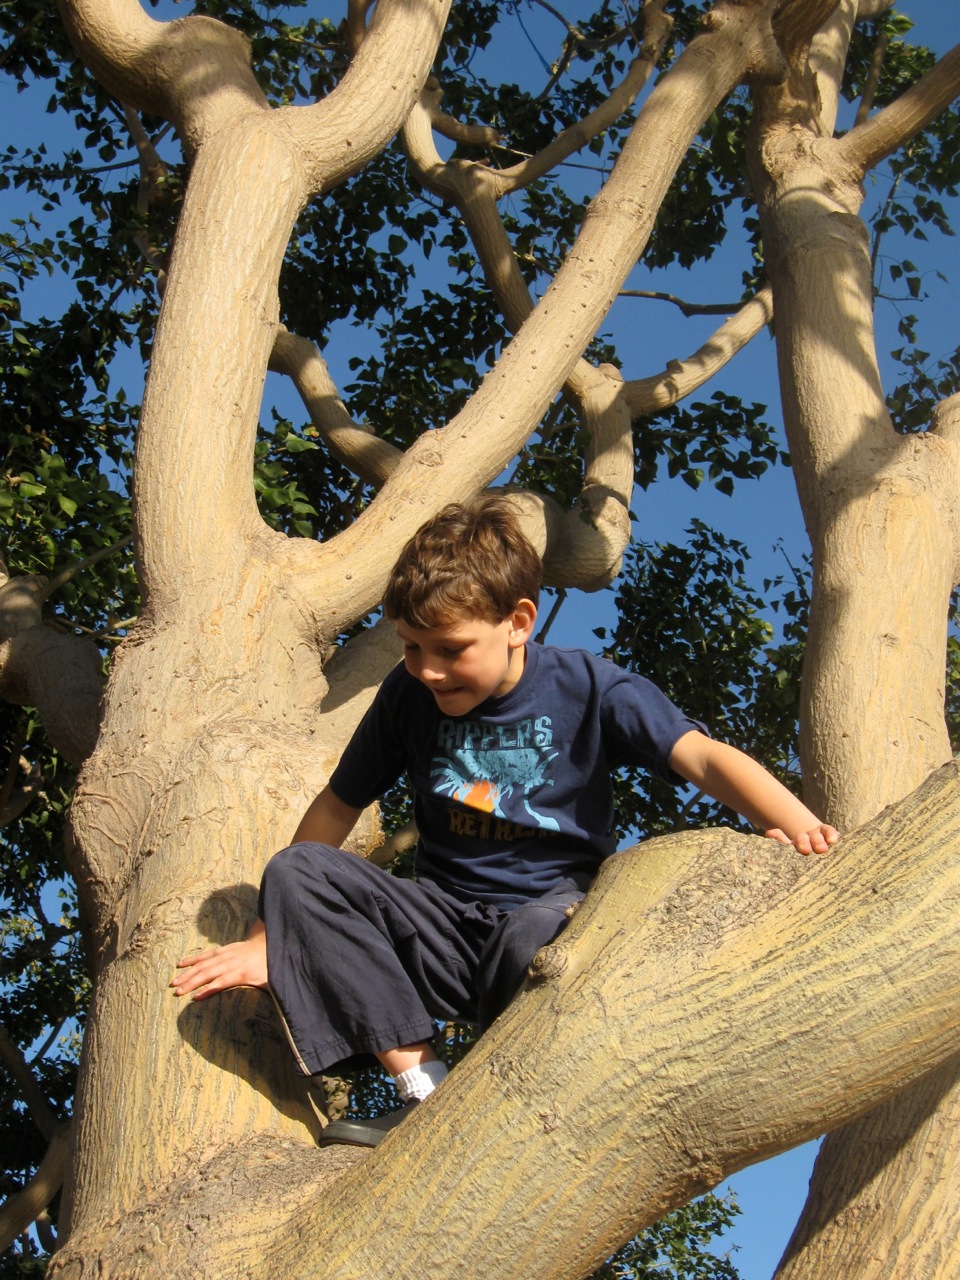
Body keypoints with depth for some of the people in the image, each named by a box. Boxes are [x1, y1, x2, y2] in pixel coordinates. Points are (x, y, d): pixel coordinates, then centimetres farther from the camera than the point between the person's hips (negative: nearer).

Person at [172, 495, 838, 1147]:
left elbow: (702, 756, -16)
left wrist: (794, 821, -36)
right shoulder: (407, 695, 4)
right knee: (294, 871, -18)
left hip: (555, 906, -4)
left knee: (538, 932, -41)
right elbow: (338, 807, 12)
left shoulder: (589, 688, -6)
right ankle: (425, 1088, -25)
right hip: (445, 931, 5)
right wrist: (272, 937, 13)